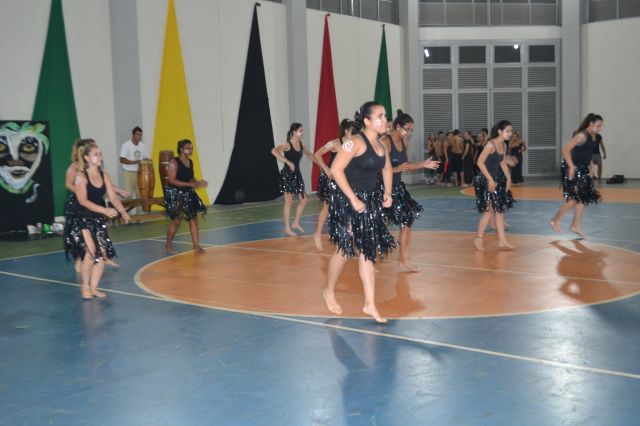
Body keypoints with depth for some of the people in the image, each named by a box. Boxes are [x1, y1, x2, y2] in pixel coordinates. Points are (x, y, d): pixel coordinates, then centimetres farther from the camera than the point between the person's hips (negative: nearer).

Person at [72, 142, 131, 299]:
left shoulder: (104, 174, 5)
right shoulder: (81, 175, -10)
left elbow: (113, 197, 3)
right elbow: (83, 200, -18)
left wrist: (123, 212, -13)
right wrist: (105, 210, -27)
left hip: (99, 220, 6)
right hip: (84, 220, -5)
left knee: (103, 253, 3)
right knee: (91, 252, -15)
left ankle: (93, 287, 17)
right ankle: (85, 286, 4)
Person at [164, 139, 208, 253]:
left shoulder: (190, 162, 6)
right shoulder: (174, 162, -15)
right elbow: (171, 180, -21)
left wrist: (198, 182, -4)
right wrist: (190, 184, -25)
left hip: (188, 193, 7)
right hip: (174, 194, -7)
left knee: (193, 218, 2)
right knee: (176, 220, -2)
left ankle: (196, 245, 7)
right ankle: (168, 245, 17)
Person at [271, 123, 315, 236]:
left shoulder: (301, 144, 5)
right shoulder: (287, 145, -16)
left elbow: (309, 155, 19)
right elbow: (274, 151, -32)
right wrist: (288, 162, -32)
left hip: (297, 174, 7)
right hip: (287, 175, -7)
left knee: (304, 200, 8)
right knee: (289, 201, -1)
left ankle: (295, 223, 23)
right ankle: (287, 228, 8)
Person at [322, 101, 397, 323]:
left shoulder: (381, 145, 7)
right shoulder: (356, 142, -18)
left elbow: (387, 168, 25)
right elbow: (336, 170, -23)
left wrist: (387, 193, 11)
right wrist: (353, 199, -23)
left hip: (369, 201, 8)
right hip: (347, 201, -8)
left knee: (367, 251, 7)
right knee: (345, 249, 3)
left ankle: (370, 304, 11)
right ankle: (329, 291, 27)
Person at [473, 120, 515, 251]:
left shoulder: (504, 146, 6)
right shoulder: (491, 144, -18)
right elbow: (480, 162, -20)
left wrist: (508, 179, 8)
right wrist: (490, 180, -20)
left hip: (497, 180, 9)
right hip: (486, 181, -9)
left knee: (500, 210, 8)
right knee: (490, 211, -5)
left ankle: (502, 241, 13)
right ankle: (479, 238, 12)